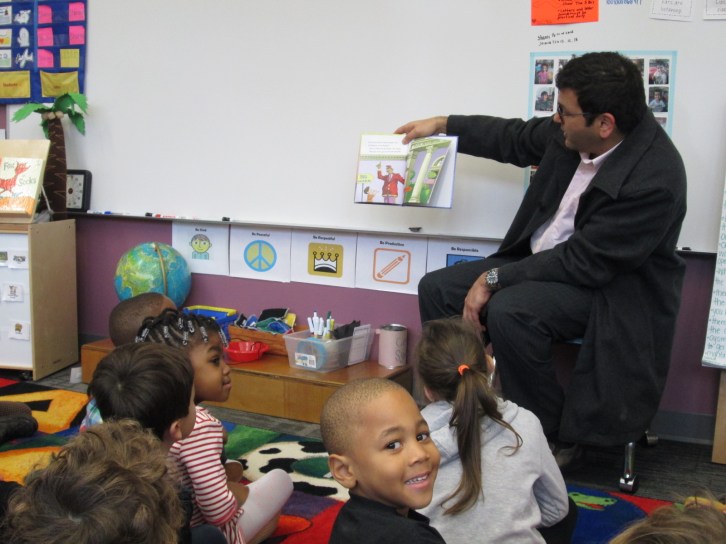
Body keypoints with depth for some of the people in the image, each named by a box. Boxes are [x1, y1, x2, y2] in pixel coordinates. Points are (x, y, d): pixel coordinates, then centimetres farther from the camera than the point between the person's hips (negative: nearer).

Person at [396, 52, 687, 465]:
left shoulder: (653, 179, -29)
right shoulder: (571, 133, -7)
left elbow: (585, 262, -26)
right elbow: (516, 139, 14)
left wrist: (495, 279, -22)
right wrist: (442, 125, 14)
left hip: (611, 288, -8)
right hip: (543, 261, 8)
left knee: (509, 312, -33)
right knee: (437, 289, -2)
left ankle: (555, 439, -11)